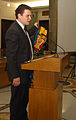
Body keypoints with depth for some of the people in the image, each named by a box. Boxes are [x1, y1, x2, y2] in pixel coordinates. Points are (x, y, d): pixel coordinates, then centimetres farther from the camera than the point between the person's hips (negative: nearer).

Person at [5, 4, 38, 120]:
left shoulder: (23, 28, 9)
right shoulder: (13, 31, -21)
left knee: (25, 99, 22)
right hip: (19, 74, -10)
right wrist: (15, 76, -22)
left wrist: (34, 27, 29)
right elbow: (11, 57, -23)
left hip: (26, 73, 10)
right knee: (17, 101, 6)